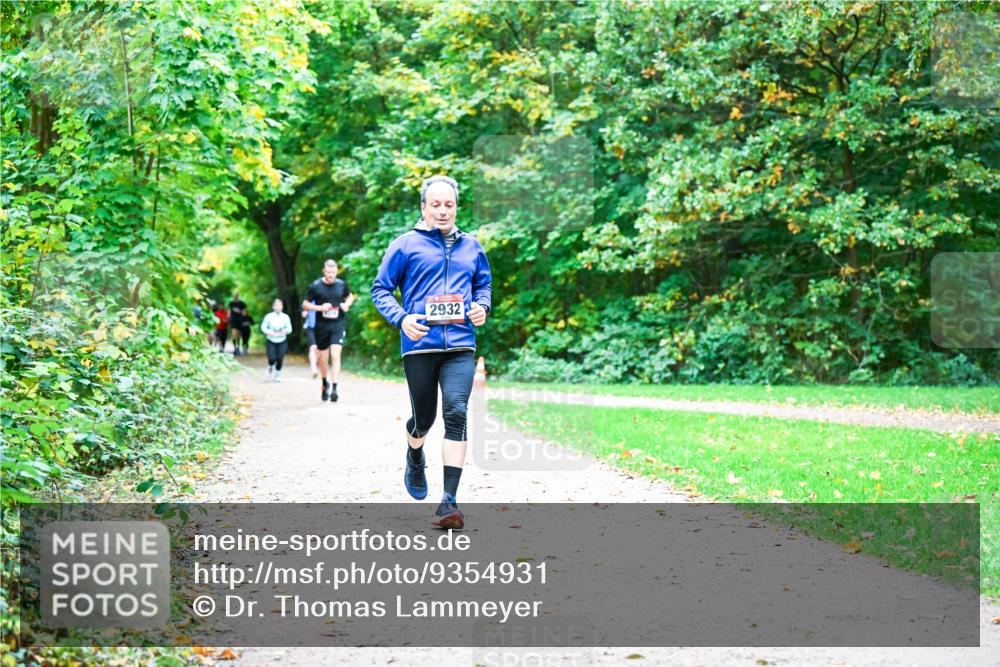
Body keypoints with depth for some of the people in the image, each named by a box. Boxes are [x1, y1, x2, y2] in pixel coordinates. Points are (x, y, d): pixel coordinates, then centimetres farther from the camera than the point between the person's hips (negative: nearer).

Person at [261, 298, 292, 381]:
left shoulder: (285, 317, -4)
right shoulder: (268, 316, -7)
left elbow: (289, 328, 1)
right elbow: (263, 327, -1)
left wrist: (286, 331, -21)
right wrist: (268, 332, -19)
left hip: (282, 341, 1)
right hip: (271, 341, -1)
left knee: (280, 358, -6)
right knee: (272, 358, -10)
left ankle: (277, 375, 15)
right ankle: (270, 369, 26)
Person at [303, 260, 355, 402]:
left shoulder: (341, 284, 2)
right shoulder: (316, 286, -4)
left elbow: (350, 296, 21)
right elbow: (305, 305, 1)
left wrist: (347, 305, -1)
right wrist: (320, 307, -15)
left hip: (338, 326, 0)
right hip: (321, 326, 0)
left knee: (335, 356, -16)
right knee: (322, 358, 13)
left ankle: (334, 389, -20)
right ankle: (325, 384, 39)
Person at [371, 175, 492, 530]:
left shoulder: (471, 247, 13)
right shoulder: (405, 245, 2)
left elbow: (484, 284, 25)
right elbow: (381, 289, 3)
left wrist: (482, 306, 3)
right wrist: (401, 318, -14)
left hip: (460, 346, 1)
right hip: (419, 345, -1)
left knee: (456, 414, -14)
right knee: (423, 417, 10)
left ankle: (449, 501, -15)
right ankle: (414, 459, 48)